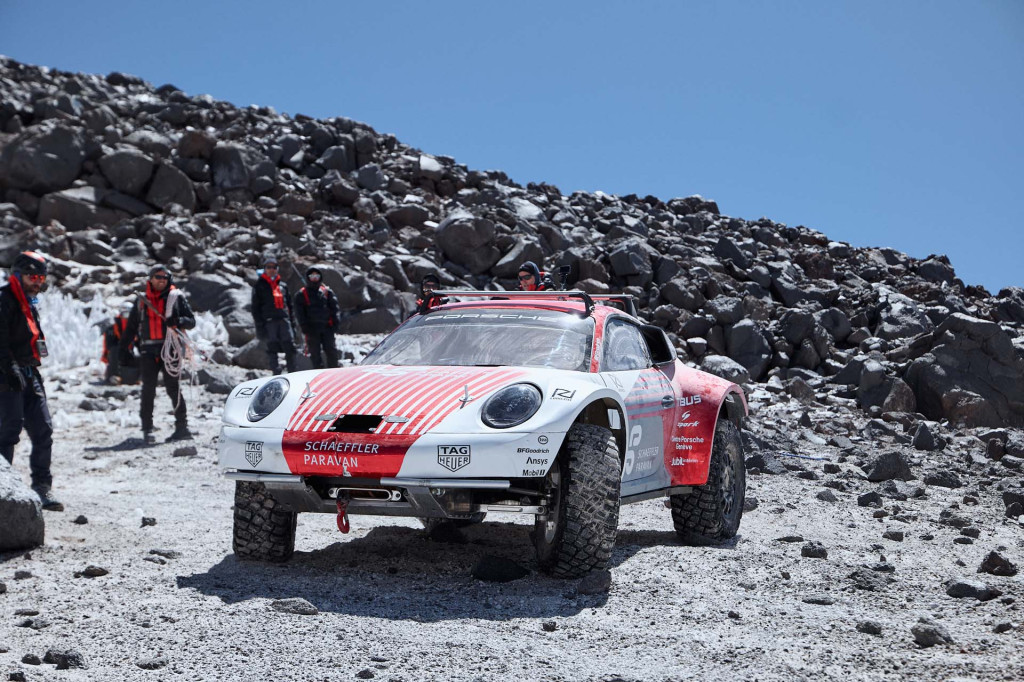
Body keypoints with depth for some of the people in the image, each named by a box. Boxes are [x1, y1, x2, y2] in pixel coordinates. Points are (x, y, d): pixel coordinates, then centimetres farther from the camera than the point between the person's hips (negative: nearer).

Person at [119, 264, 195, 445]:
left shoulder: (176, 297, 7)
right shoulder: (141, 301, 16)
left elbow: (191, 321, 4)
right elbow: (131, 327, 21)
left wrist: (178, 321, -17)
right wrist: (124, 348, 14)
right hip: (148, 350, 3)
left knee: (173, 387, -4)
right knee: (148, 390, 0)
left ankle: (182, 427, 0)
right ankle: (147, 428, 4)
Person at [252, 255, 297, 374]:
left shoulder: (283, 285, 20)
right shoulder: (259, 286, 8)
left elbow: (289, 304, 23)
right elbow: (255, 306, 4)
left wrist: (291, 320, 14)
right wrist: (259, 324, -5)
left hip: (284, 319, 3)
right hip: (268, 321, -3)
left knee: (290, 347, -3)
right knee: (272, 348, -5)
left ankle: (292, 372, 2)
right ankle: (276, 373, -3)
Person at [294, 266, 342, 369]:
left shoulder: (327, 292, 13)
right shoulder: (301, 295, 8)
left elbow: (335, 308, 9)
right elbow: (299, 314, 3)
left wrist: (336, 323, -5)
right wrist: (305, 328, -9)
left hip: (327, 327, 1)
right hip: (312, 329, -1)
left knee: (332, 351, -1)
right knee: (315, 353, 1)